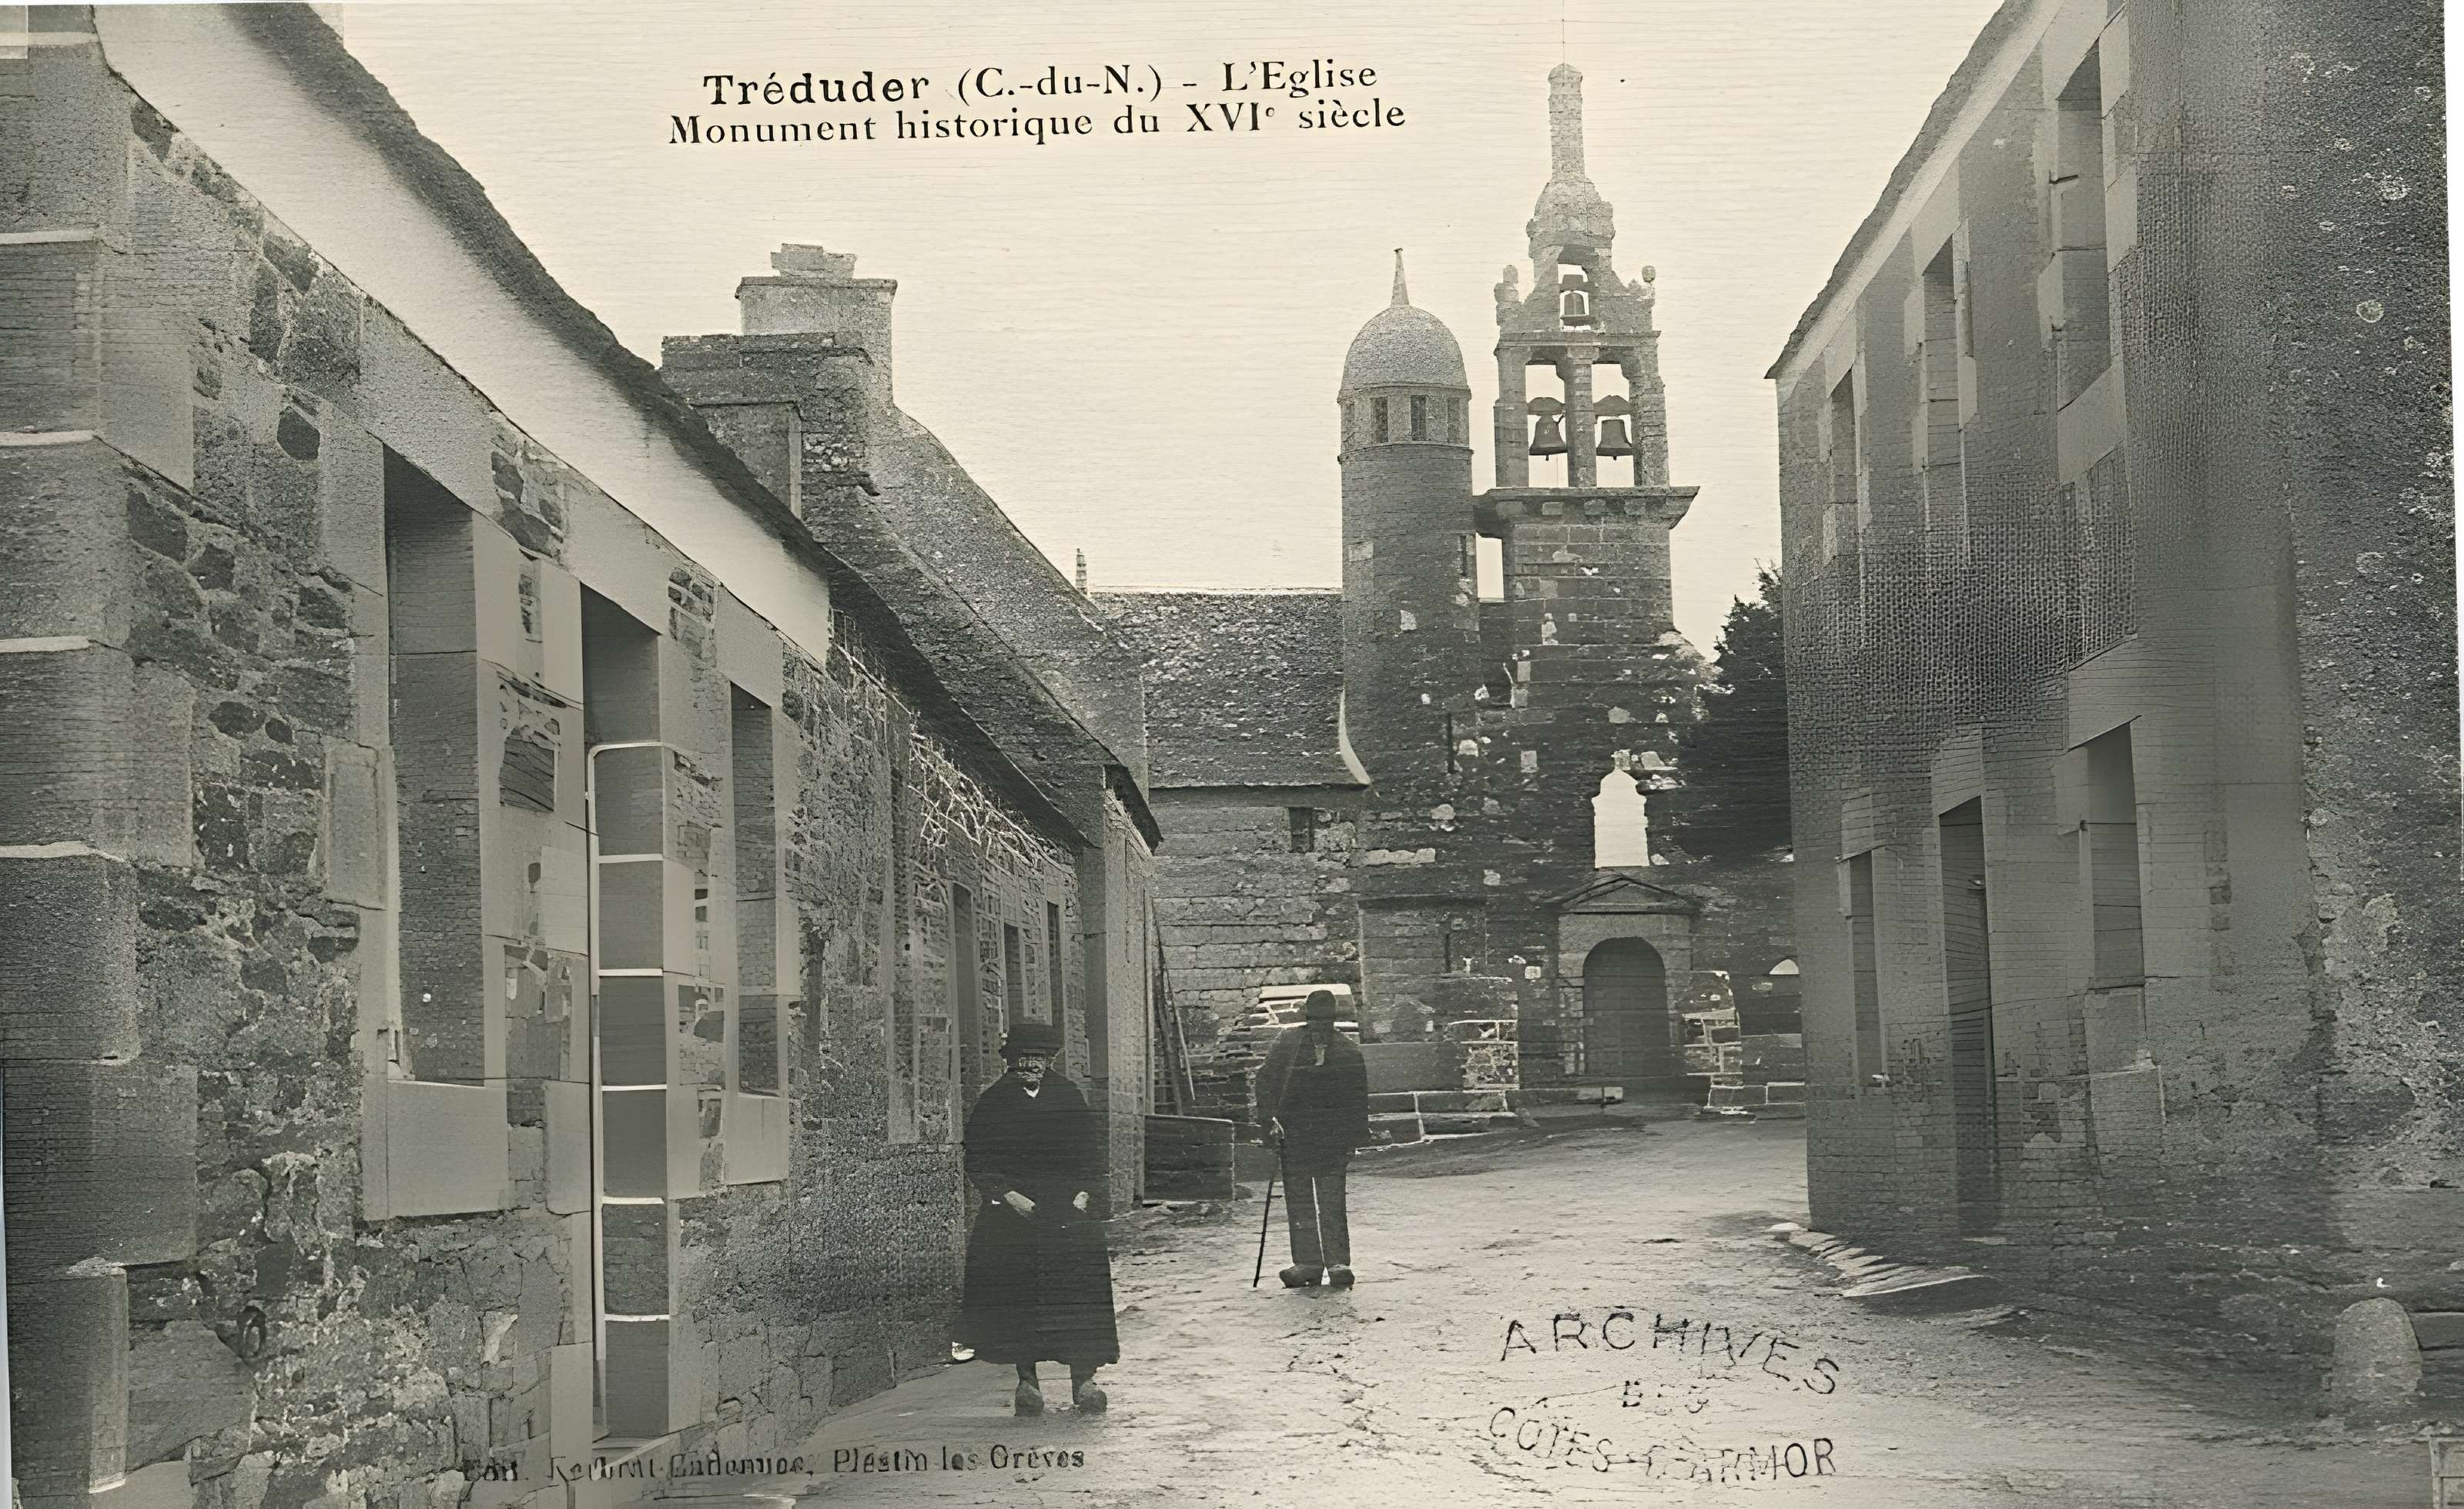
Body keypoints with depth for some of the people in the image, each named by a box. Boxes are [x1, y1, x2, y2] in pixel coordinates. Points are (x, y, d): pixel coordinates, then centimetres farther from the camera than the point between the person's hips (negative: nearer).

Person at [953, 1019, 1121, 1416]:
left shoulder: (1068, 1097, 9)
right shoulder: (992, 1103, 3)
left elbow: (1092, 1152, 11)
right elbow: (977, 1162, 2)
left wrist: (1083, 1194, -3)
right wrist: (1009, 1196, -10)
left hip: (1069, 1209, 1)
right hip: (1012, 1210, -1)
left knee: (1079, 1290, -9)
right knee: (1017, 1293, -6)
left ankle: (1083, 1380, -4)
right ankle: (1027, 1379, 5)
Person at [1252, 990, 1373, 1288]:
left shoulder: (1349, 1052, -1)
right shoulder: (1288, 1043, 0)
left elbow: (1359, 1099, 6)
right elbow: (1265, 1081, 1)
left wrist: (1354, 1139, 1)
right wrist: (1269, 1120, -10)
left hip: (1332, 1139, -2)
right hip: (1293, 1135, 2)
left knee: (1332, 1202, -5)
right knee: (1298, 1202, 4)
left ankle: (1338, 1262, -2)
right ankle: (1307, 1262, 10)